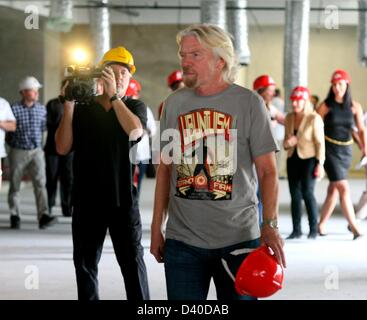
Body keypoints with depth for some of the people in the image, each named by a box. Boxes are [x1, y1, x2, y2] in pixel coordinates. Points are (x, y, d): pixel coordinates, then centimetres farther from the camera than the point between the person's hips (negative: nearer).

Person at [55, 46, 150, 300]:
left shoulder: (135, 107, 5)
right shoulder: (82, 109, 5)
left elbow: (134, 131, -17)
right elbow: (62, 148, -3)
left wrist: (113, 95, -17)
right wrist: (68, 105, -9)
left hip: (123, 199, -2)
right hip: (87, 200, 2)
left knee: (132, 262, -2)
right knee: (85, 263, 9)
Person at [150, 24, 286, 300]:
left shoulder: (249, 103, -3)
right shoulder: (174, 104, 7)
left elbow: (267, 171, -5)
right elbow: (165, 168, 13)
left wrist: (270, 224, -18)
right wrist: (156, 227, 10)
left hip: (238, 240, -2)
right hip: (182, 240, 3)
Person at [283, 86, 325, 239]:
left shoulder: (314, 118, -9)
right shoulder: (289, 117, 8)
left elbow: (320, 142, -8)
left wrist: (320, 163, -13)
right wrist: (287, 143, -7)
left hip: (309, 159, -6)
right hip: (293, 159, 6)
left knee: (307, 192, -13)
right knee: (295, 195, 3)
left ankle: (313, 229, -3)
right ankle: (296, 230, 9)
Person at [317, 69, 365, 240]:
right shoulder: (326, 106, -8)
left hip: (346, 150, 4)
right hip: (329, 150, -4)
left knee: (333, 189, 10)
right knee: (343, 188, -12)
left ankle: (322, 224, 23)